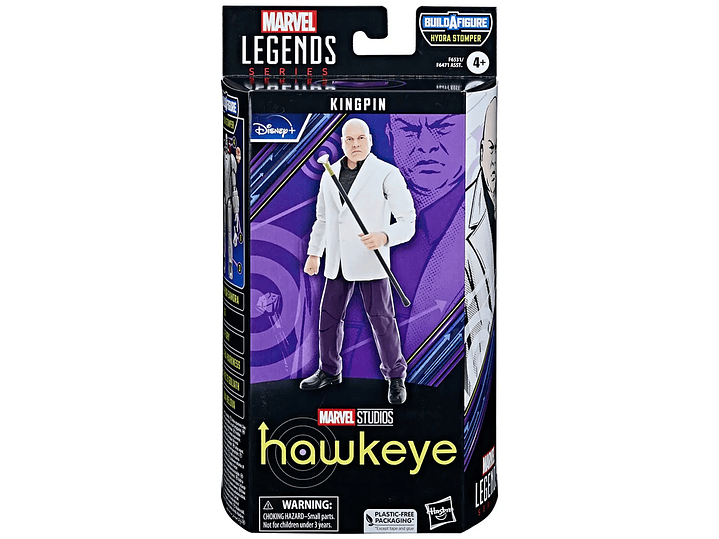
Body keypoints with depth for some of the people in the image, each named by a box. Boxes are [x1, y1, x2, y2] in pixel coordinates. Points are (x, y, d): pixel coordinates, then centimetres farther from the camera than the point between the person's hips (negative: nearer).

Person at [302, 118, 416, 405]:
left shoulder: (387, 174, -9)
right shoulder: (329, 175, 9)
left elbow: (407, 221, -11)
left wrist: (384, 236, -29)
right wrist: (314, 253, 19)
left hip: (370, 260, -5)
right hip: (337, 262, 5)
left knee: (381, 319, -2)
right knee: (329, 316, 12)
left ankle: (395, 377, 14)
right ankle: (329, 371, 29)